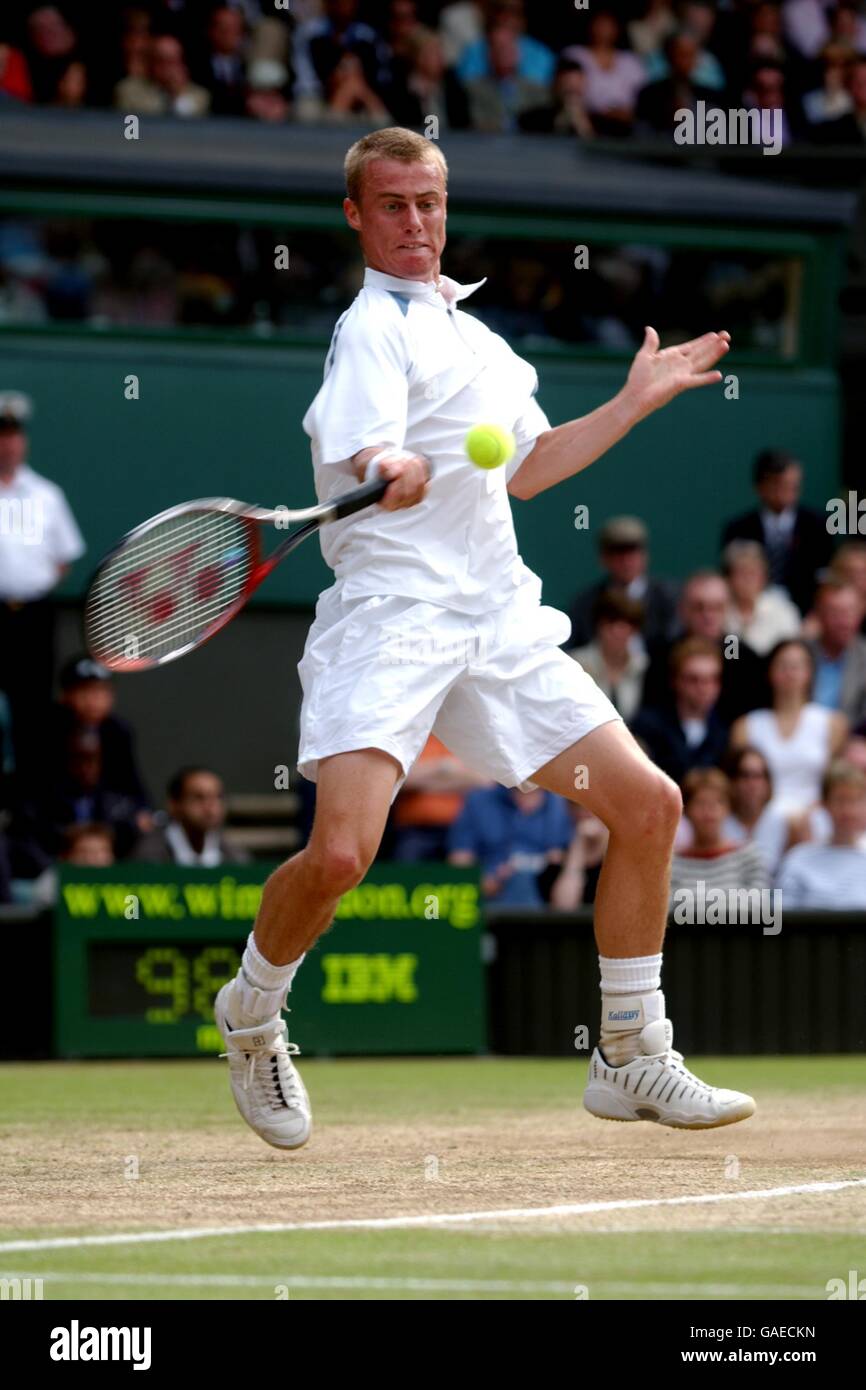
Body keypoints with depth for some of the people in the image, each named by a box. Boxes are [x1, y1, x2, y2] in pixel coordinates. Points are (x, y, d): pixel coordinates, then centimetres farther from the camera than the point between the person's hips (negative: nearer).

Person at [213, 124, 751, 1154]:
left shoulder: (470, 331, 21)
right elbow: (370, 468, -20)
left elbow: (521, 471, 33)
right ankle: (250, 1014, 8)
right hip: (390, 615, -8)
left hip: (497, 624, 8)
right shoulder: (375, 326, -5)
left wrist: (638, 400, 34)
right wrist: (400, 474, -42)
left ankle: (632, 1060, 15)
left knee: (647, 805, 2)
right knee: (340, 851, -23)